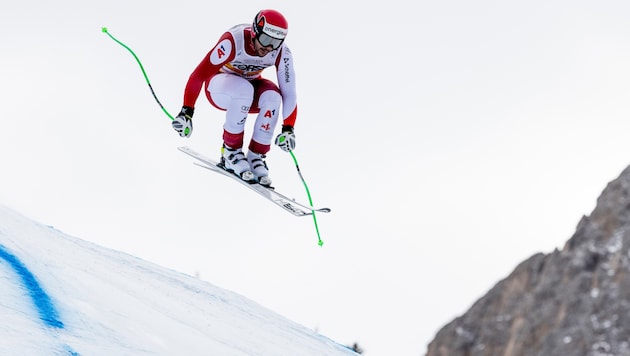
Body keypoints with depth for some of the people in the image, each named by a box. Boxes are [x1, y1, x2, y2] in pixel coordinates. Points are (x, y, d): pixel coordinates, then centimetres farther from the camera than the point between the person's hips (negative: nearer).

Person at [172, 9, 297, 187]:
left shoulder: (281, 53, -21)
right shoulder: (234, 41, -33)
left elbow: (289, 92, -17)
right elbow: (199, 74, -31)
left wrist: (288, 128, -26)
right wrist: (186, 112, -35)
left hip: (251, 87, 4)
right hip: (219, 85, -4)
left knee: (272, 96, -30)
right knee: (244, 90, -37)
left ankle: (256, 156, -17)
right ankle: (230, 151, -21)